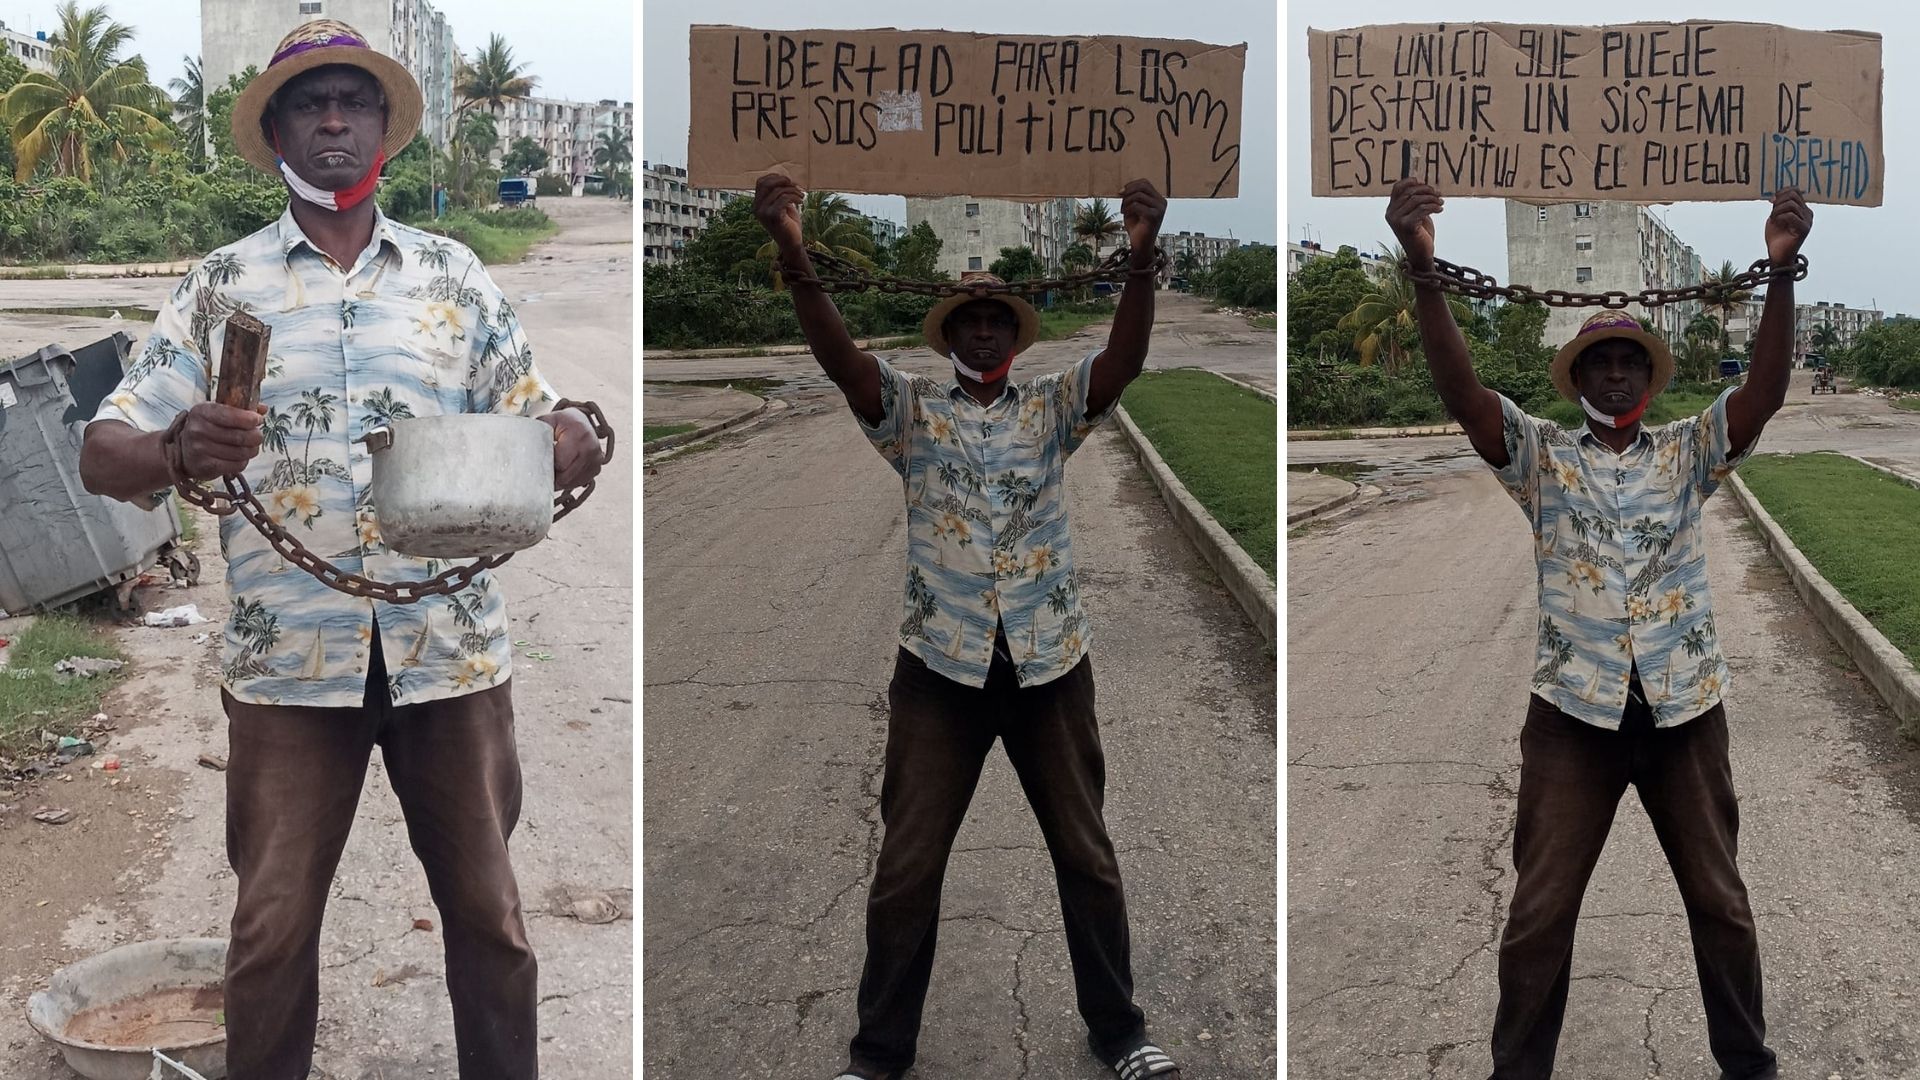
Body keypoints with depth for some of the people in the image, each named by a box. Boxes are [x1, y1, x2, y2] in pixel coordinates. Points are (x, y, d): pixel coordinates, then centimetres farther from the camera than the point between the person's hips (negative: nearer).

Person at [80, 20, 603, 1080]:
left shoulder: (454, 274, 9)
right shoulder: (222, 286, 5)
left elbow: (537, 423, 8)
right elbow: (102, 453, 0)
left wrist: (573, 445, -17)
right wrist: (177, 453, -23)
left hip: (451, 646, 1)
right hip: (288, 657, -1)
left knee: (488, 910, 9)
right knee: (272, 925, 5)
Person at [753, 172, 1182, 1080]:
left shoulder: (1054, 407, 7)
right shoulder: (910, 409, 5)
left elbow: (1125, 358, -10)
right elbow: (837, 355, -12)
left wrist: (1142, 258, -28)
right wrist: (792, 255, -29)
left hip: (1049, 658, 1)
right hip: (940, 663, -1)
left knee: (1085, 851, 10)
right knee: (908, 862, 3)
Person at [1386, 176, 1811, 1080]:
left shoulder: (1690, 453, 10)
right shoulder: (1540, 456, 5)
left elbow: (1766, 388, -6)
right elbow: (1461, 390, -10)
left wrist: (1782, 270, -23)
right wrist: (1422, 271, -26)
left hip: (1684, 705, 1)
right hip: (1574, 709, -1)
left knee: (1719, 900, 12)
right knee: (1539, 910, 1)